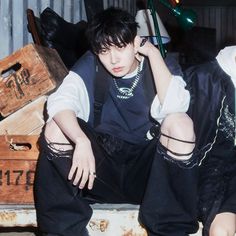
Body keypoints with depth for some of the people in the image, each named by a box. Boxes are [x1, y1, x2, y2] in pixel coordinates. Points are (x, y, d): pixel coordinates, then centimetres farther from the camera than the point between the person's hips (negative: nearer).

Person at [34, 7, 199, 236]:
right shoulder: (91, 65, -5)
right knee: (55, 127, -23)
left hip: (146, 169, -1)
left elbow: (174, 107, -28)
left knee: (180, 123, -28)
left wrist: (153, 52, -22)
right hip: (100, 164, 1)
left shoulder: (156, 67, -6)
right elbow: (59, 102, -22)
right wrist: (82, 140, -39)